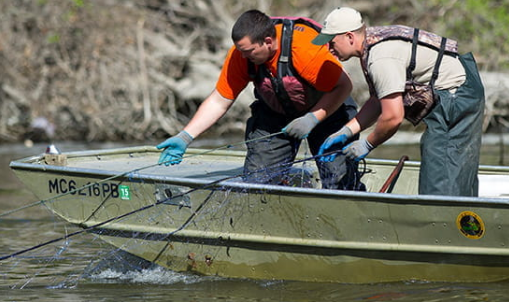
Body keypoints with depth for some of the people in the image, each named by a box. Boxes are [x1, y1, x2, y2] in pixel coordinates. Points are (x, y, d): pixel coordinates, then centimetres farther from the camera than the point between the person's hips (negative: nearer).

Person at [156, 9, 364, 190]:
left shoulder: (305, 48, -34)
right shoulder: (240, 55, -20)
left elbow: (343, 86, -24)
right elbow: (219, 101, -12)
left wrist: (313, 118, -31)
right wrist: (185, 137, -19)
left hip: (326, 109, -4)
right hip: (274, 114, 4)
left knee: (340, 182, -12)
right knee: (257, 181, -6)